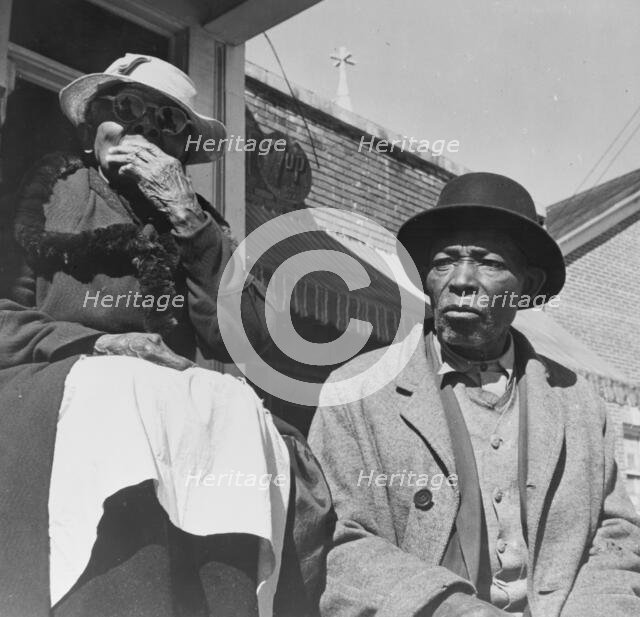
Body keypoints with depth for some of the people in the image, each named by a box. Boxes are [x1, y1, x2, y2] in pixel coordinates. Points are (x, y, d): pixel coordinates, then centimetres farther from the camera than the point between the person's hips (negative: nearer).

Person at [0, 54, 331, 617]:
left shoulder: (199, 221, 17)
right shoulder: (50, 192, 13)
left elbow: (246, 339, 2)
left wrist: (188, 218, -4)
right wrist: (97, 344, -11)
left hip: (174, 401, 2)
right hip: (53, 389, -2)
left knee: (238, 412, -29)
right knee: (116, 394, -34)